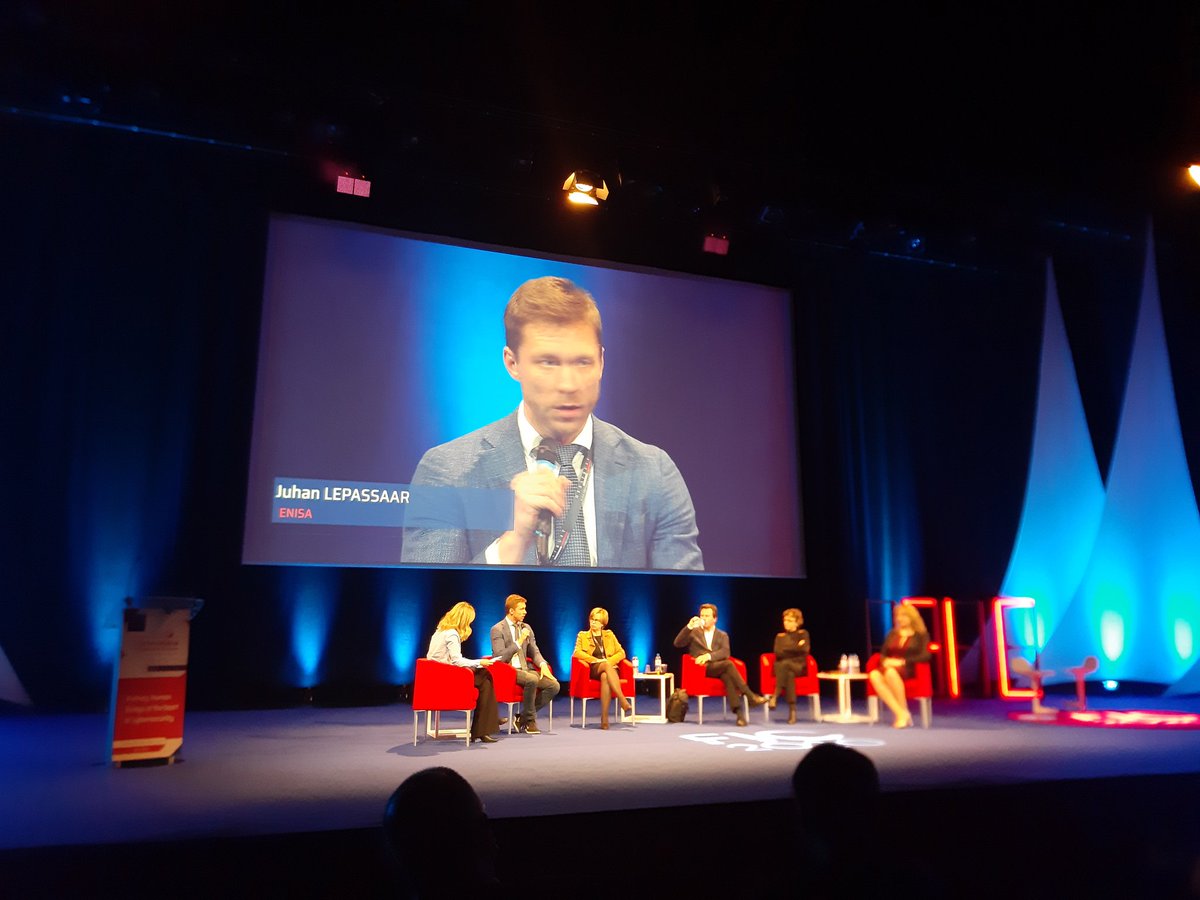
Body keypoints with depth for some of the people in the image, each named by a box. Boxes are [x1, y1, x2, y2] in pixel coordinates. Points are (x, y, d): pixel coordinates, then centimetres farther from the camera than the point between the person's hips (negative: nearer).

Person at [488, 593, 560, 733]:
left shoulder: (526, 628, 14)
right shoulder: (497, 629, -6)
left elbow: (534, 652, 15)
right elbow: (500, 657, -14)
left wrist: (543, 664, -6)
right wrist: (519, 642, -18)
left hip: (525, 668, 7)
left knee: (554, 685, -15)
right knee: (532, 679, -35)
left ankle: (523, 718, -3)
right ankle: (530, 720, -13)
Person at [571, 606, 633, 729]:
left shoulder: (609, 635, 22)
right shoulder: (582, 635, 18)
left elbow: (621, 653, 12)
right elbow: (577, 652, -1)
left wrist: (609, 660, -8)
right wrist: (596, 660, -12)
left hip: (610, 667, 1)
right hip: (592, 669, -1)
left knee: (605, 677, -40)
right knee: (607, 665, -39)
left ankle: (604, 718, -44)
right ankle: (623, 701, -49)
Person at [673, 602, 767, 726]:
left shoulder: (722, 636, 20)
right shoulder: (694, 632, 17)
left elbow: (725, 653, -1)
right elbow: (678, 643, 0)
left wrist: (709, 656, -19)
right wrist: (689, 627, -12)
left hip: (719, 667, 2)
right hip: (701, 669, -2)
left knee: (727, 675, -37)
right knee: (728, 664, -32)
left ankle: (738, 710, -44)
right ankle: (749, 695, -32)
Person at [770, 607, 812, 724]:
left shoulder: (803, 633, 12)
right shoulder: (780, 636, 20)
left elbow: (805, 649, -8)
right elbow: (778, 653, 0)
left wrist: (787, 648, -3)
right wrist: (796, 647, -4)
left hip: (799, 667, -2)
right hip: (782, 667, 2)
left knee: (784, 664, -39)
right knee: (789, 674, -38)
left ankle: (775, 696, -44)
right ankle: (792, 711, -48)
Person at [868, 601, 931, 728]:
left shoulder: (921, 635, 9)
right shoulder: (892, 634, 21)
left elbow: (925, 656, -6)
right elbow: (883, 654, 17)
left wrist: (902, 661, -14)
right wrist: (885, 661, -7)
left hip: (909, 670, -4)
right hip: (890, 668, 4)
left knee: (891, 672, -40)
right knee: (874, 675, -33)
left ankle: (903, 712, -26)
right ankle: (901, 713, -33)